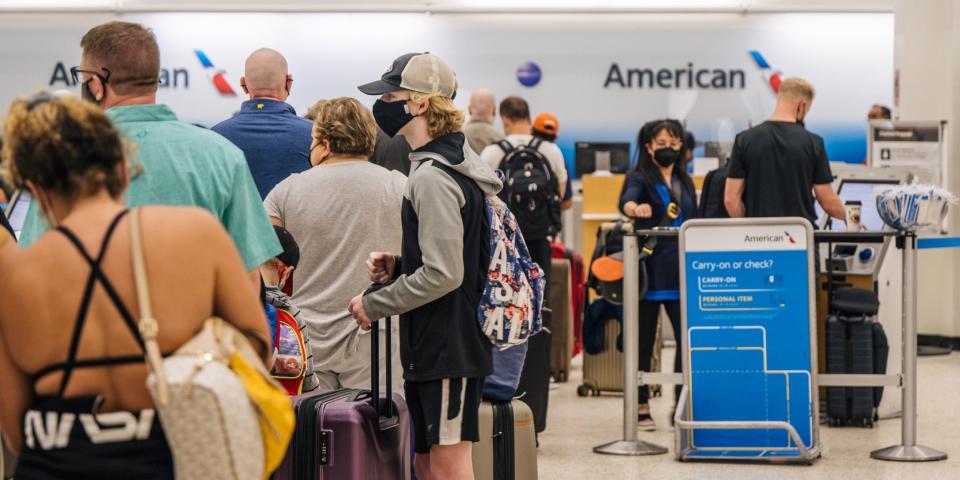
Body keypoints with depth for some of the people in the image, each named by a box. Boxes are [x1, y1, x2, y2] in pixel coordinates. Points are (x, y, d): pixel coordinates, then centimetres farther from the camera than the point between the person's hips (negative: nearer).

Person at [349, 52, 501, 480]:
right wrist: (396, 265, 7)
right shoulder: (450, 165, 15)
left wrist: (373, 304, -12)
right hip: (431, 346, 11)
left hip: (449, 345, -11)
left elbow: (443, 274, -23)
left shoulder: (432, 177, -17)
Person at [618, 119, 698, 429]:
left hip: (681, 272, 4)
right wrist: (636, 209, -46)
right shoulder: (640, 178, -1)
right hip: (649, 271, -4)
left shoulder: (686, 182, 16)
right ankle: (641, 407, 10)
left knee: (688, 337, -2)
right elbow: (626, 200, -22)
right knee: (644, 340, 2)